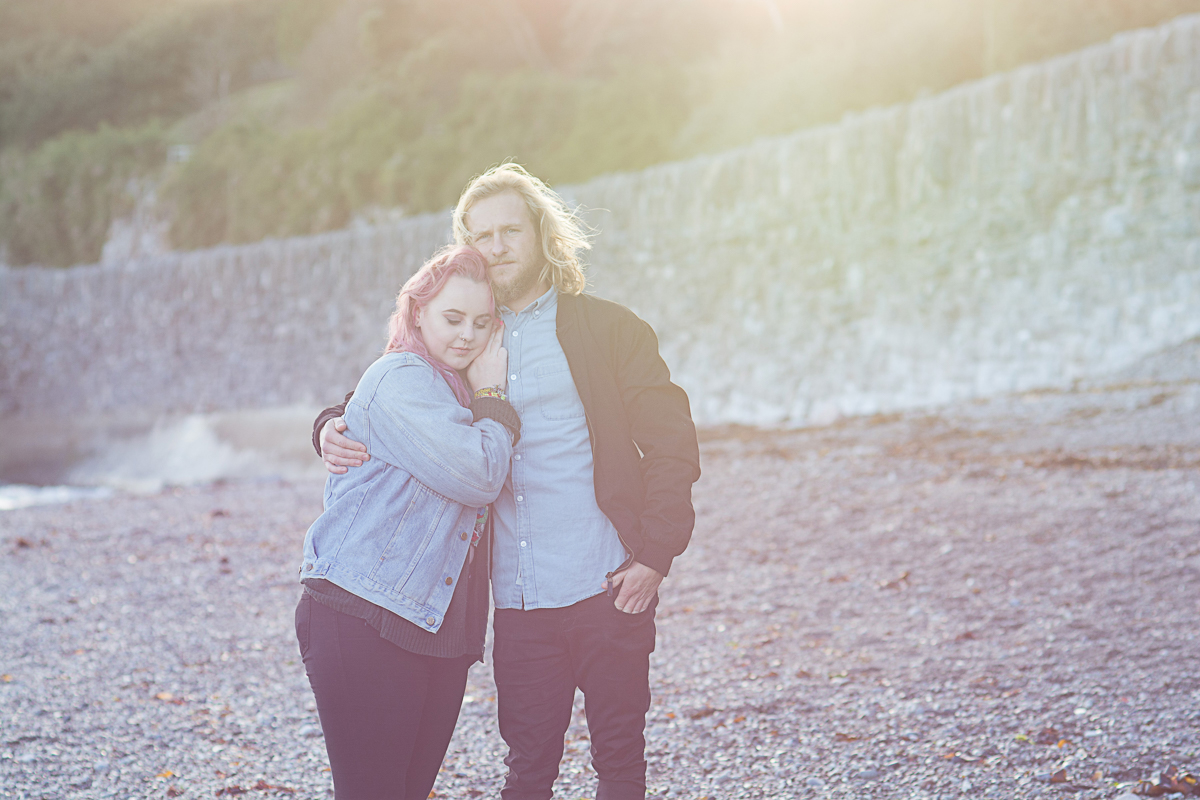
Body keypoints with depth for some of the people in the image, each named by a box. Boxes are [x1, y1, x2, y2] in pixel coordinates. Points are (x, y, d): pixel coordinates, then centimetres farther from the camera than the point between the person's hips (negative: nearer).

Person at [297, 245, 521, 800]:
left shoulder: (459, 392, 19)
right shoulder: (400, 380, -10)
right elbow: (478, 476, -18)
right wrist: (491, 394, -5)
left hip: (438, 629, 8)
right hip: (364, 623, -8)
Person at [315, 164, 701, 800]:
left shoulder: (609, 330, 2)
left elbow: (672, 447, 0)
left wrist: (654, 557, -9)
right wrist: (333, 430, -7)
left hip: (607, 590, -2)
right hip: (518, 603, 3)